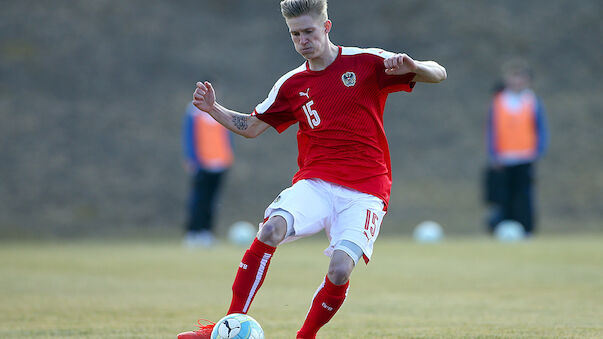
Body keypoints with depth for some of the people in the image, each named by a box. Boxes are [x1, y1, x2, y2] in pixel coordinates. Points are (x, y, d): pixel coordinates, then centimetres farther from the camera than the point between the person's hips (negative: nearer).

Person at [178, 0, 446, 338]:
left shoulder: (366, 63, 2)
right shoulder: (292, 85, 13)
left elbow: (438, 73, 0)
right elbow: (251, 127, 23)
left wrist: (411, 66, -23)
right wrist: (213, 109, 6)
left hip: (365, 192, -2)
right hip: (315, 183, 2)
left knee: (340, 271, -24)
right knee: (271, 229, -29)